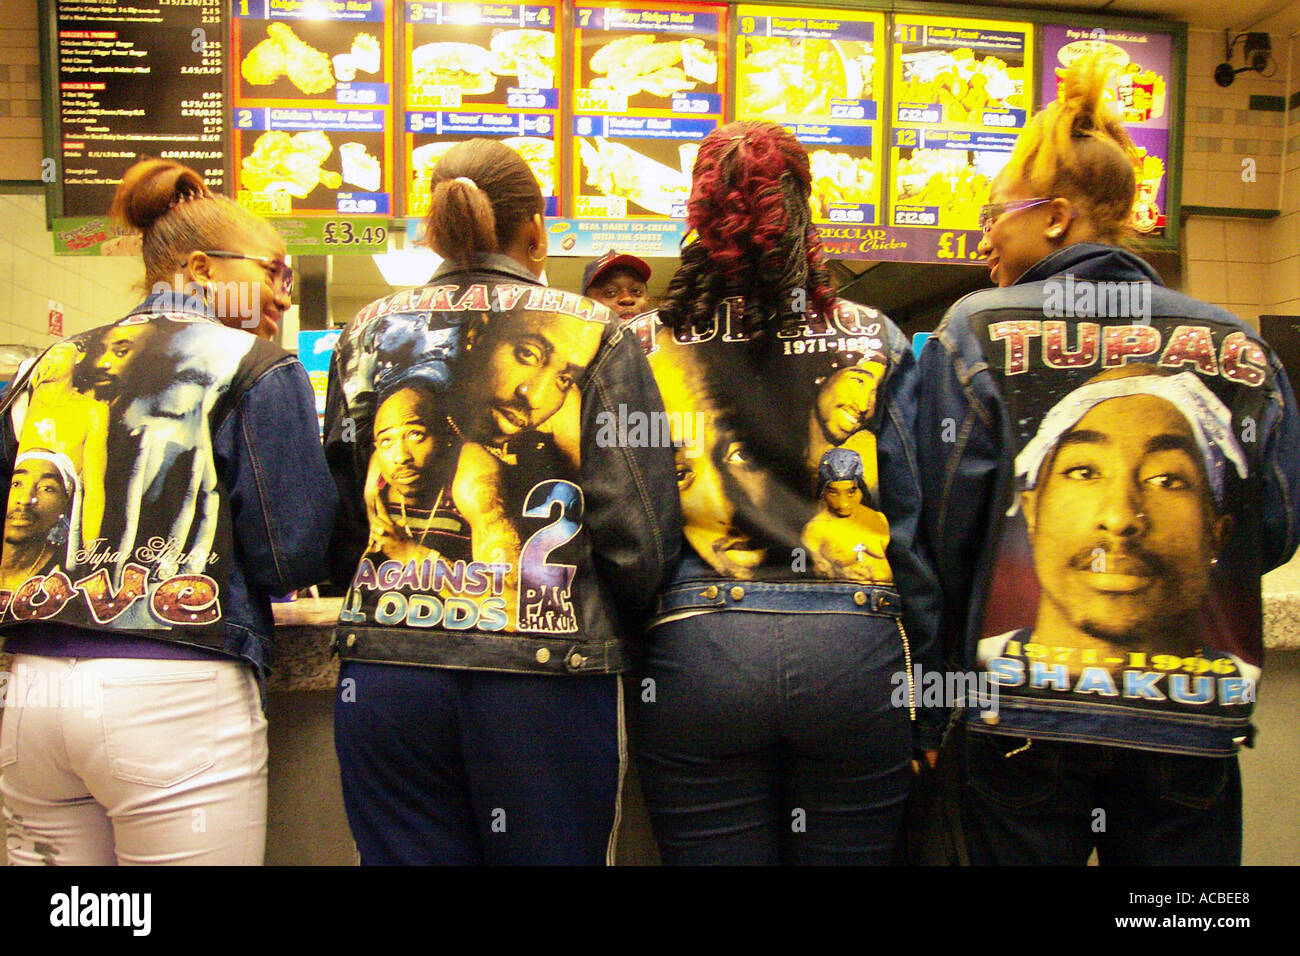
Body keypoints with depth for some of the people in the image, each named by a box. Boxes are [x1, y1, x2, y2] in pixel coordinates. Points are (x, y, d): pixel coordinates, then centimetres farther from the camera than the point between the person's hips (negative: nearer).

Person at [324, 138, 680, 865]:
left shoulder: (368, 331, 8)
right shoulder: (595, 332, -1)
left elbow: (338, 523, 9)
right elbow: (641, 531, -7)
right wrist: (611, 638, 10)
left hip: (384, 675, 3)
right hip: (546, 676, -3)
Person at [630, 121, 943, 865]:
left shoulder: (647, 345, 2)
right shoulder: (875, 342, 3)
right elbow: (913, 524, 1)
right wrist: (931, 698, 8)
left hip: (694, 651, 0)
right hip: (853, 649, 1)